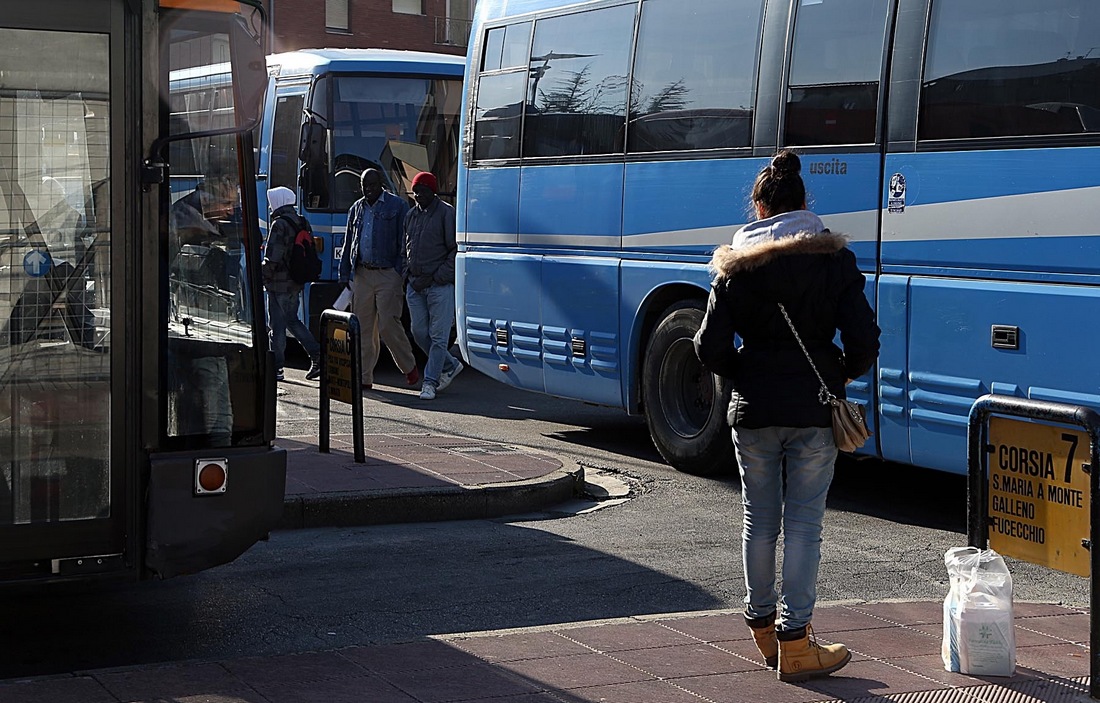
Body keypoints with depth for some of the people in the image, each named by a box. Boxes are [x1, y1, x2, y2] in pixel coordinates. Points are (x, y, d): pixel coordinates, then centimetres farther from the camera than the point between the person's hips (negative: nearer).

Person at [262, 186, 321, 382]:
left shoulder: (279, 224, -16)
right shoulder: (302, 223, 10)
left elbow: (273, 257, -21)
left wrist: (262, 274, -8)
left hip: (279, 283, -8)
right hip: (296, 282, 8)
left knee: (277, 325, 0)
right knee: (292, 320, 19)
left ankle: (276, 367, 4)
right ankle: (317, 355, 9)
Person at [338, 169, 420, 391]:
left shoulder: (397, 206, -1)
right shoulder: (357, 209, 16)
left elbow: (405, 243, -3)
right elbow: (348, 244, 19)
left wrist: (403, 274, -9)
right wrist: (345, 274, 13)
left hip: (388, 275, -5)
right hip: (362, 274, 5)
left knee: (388, 324, -9)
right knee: (363, 327, 5)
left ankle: (409, 367, 11)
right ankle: (363, 377, 11)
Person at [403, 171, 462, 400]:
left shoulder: (446, 213, -6)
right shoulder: (411, 215, 13)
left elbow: (456, 250, -8)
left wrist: (435, 278, -12)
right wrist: (409, 275, 7)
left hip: (440, 286, -7)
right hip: (415, 284, 7)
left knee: (438, 336, -4)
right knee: (419, 332, 8)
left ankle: (430, 382, 2)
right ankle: (450, 365, 26)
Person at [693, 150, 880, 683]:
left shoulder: (736, 264, 0)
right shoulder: (834, 260, -2)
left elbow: (710, 348, -3)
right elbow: (864, 341, -7)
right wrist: (841, 376, 12)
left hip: (753, 410, 2)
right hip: (814, 410, -1)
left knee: (760, 520, 14)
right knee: (803, 523, 2)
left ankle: (763, 626, 26)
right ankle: (795, 642, 3)